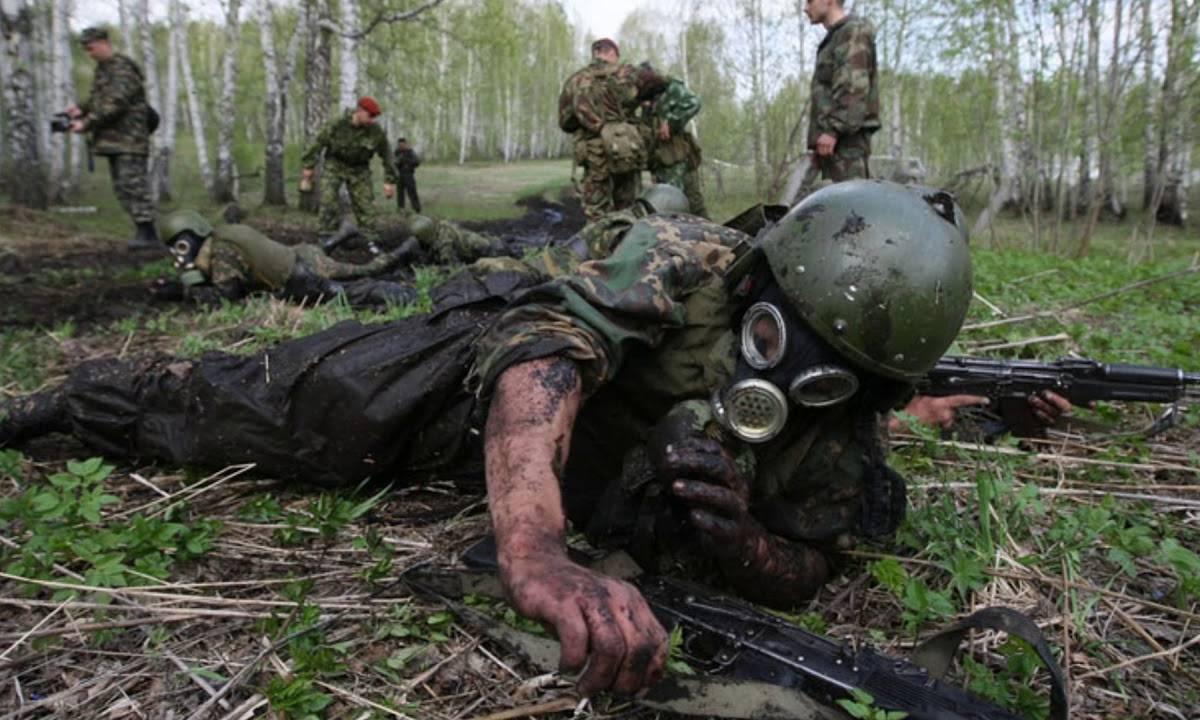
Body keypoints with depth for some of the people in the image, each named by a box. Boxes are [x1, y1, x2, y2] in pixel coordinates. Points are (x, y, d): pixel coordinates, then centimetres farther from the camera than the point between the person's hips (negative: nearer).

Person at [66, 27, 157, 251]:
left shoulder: (122, 68, -11)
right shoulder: (102, 68, 19)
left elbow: (116, 103, -20)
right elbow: (98, 98, 23)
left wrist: (87, 123, -20)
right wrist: (81, 109, 2)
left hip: (128, 138, -10)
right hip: (113, 139, 10)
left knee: (133, 184, -14)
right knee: (121, 187, 8)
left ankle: (148, 234, -15)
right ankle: (144, 232, 9)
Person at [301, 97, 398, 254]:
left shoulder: (376, 132, -16)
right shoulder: (338, 125, -22)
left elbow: (387, 155, -4)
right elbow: (319, 142, -9)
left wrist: (390, 181, -3)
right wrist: (308, 166, -4)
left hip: (359, 169, 2)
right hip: (336, 165, -2)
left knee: (365, 203, -3)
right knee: (329, 197, -17)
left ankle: (371, 240, 5)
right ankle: (327, 236, -10)